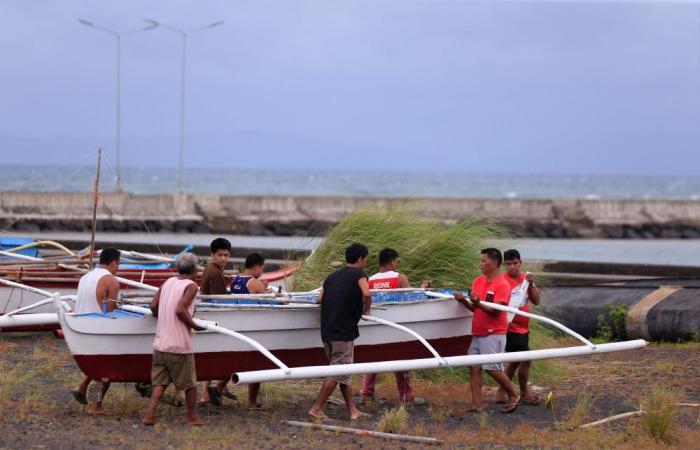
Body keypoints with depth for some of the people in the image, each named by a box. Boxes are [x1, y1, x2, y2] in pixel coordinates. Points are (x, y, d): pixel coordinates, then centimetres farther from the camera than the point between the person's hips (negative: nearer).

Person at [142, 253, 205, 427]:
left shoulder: (168, 282, 10)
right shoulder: (191, 286, -9)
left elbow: (153, 306, 6)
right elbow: (180, 310, -23)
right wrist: (194, 325, -11)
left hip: (160, 342, 6)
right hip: (180, 344, -6)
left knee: (160, 381, 10)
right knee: (189, 383, 9)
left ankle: (149, 415, -2)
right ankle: (192, 417, 18)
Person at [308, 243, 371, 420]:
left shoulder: (332, 276, 17)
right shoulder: (358, 275, -3)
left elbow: (320, 299, 8)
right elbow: (366, 294, -20)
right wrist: (366, 309, -2)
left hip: (327, 331, 8)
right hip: (344, 331, -8)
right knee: (338, 372, -3)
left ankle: (353, 411, 14)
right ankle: (317, 408, -4)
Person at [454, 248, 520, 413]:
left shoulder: (502, 285, -12)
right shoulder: (478, 281, 11)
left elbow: (496, 311, -18)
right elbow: (474, 308, 13)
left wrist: (478, 303, -31)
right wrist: (464, 300, -7)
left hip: (494, 334, -7)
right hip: (477, 333, 7)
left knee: (492, 368, -7)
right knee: (474, 368, 1)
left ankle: (513, 396, 12)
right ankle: (476, 405, 2)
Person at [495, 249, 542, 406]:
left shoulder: (525, 279, 9)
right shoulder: (503, 281, -12)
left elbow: (536, 301, 3)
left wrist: (531, 284, -11)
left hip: (523, 327, 8)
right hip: (512, 327, -8)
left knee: (515, 361, 15)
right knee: (525, 360, -7)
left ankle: (502, 392, 26)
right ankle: (524, 393, 10)